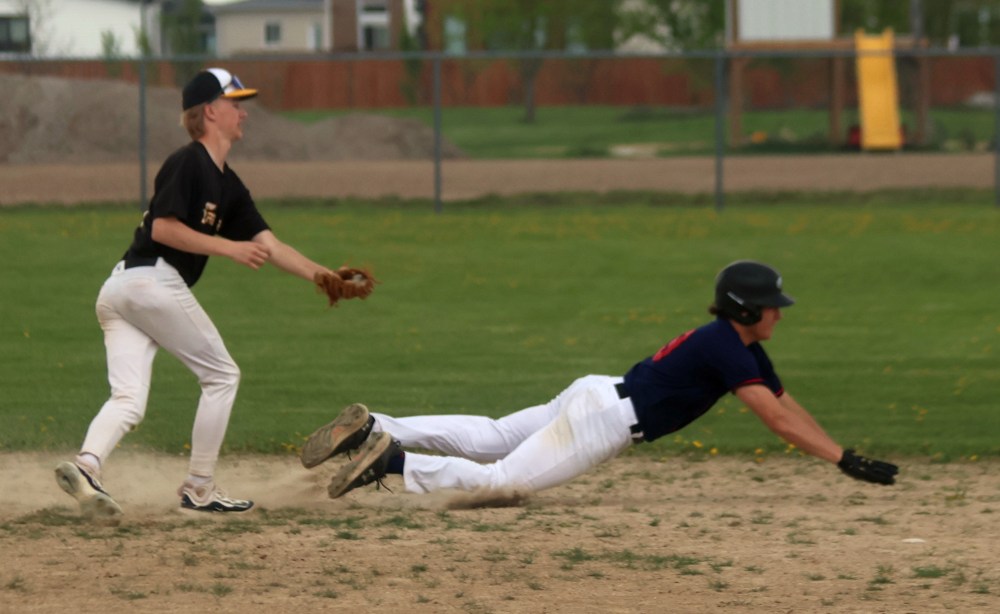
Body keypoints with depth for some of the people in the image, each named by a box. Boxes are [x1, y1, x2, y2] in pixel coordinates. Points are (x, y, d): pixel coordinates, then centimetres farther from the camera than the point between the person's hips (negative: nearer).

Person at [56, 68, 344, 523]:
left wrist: (321, 275, 9)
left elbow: (267, 244, 18)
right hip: (152, 281, -9)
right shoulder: (187, 164, -8)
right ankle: (199, 489, 8)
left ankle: (86, 464, -26)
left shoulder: (227, 185, 21)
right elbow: (163, 229, -16)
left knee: (128, 400, -3)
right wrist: (228, 248, -15)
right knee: (221, 375, 4)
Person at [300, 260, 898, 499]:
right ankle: (391, 458, -14)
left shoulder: (745, 348, 14)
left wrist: (844, 455, 14)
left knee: (489, 439, 13)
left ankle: (373, 428, 10)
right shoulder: (726, 349, -16)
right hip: (603, 420, -9)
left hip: (596, 399, 9)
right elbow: (778, 420, -22)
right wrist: (847, 462, -23)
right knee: (504, 478, -13)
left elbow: (790, 405, 19)